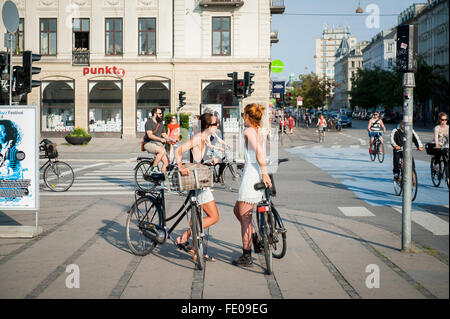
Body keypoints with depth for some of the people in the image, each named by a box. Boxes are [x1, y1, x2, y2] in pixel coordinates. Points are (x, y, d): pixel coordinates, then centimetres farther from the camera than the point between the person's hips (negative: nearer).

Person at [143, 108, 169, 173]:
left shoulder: (161, 124, 16)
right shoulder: (149, 122, -7)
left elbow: (164, 134, 16)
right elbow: (150, 135, -19)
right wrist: (161, 139, -31)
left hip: (158, 144, 7)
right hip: (149, 143, -7)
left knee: (166, 162, -11)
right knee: (162, 150, -34)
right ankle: (154, 168, -21)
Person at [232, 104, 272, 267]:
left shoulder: (248, 131, -12)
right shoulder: (260, 133, 14)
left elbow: (258, 151, -24)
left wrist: (264, 173, -27)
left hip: (250, 174, -9)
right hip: (258, 173, 9)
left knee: (245, 217, -1)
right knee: (237, 210, 22)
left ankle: (246, 257, 3)